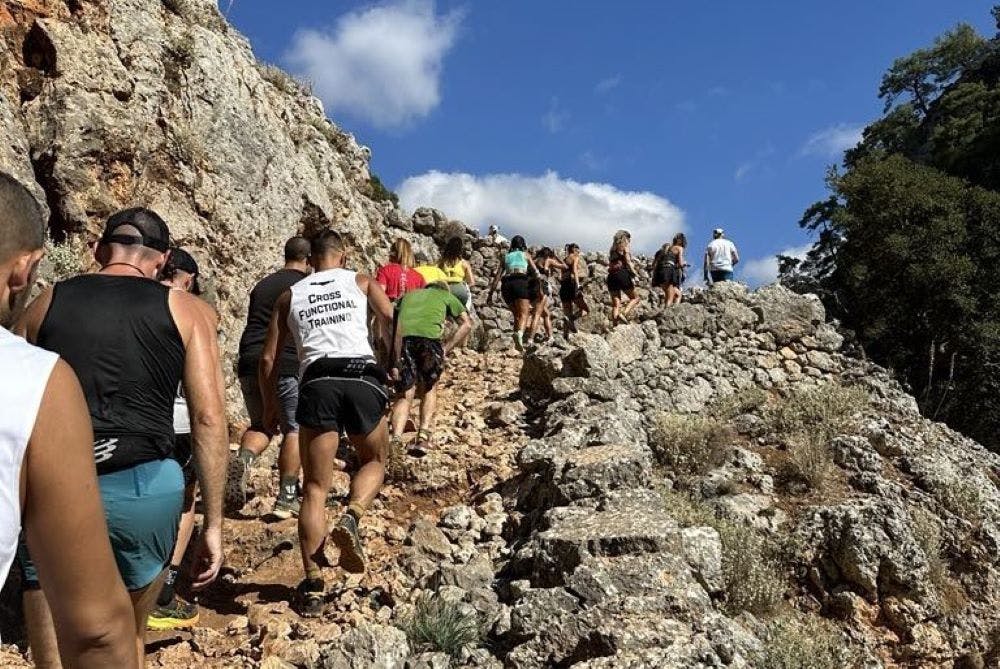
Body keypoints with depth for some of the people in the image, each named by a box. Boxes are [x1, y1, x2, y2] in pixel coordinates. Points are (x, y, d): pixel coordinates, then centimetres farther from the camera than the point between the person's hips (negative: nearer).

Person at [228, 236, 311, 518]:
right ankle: (286, 499, 5)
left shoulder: (262, 285, 19)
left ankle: (243, 461, -12)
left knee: (261, 425, 19)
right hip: (288, 366, -5)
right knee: (294, 430, 7)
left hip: (250, 365, 5)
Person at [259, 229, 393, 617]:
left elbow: (268, 359, 19)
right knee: (374, 461, 23)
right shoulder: (361, 282, 20)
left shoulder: (291, 294, 22)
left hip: (317, 382, 1)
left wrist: (269, 404, 31)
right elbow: (392, 322, 6)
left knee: (316, 487, 6)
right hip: (363, 378, -1)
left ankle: (313, 585, -2)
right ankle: (351, 517, -6)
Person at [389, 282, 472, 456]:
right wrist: (446, 348, 12)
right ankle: (424, 436, 5)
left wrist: (396, 360, 18)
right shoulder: (447, 296, 30)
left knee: (405, 394, 13)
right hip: (429, 337, -2)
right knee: (429, 389, 21)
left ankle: (396, 438, -9)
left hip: (403, 339, 2)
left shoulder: (409, 295, 36)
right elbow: (466, 324, 18)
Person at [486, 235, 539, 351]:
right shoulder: (525, 254, 19)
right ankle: (519, 333, -41)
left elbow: (497, 276, 16)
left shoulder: (506, 257, 24)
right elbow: (535, 271, 9)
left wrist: (491, 293, 15)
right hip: (521, 282, -3)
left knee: (516, 314, 16)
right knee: (524, 313, -11)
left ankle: (517, 342, 5)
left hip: (506, 284, 4)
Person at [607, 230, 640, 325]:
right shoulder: (625, 247, 3)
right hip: (622, 274, -6)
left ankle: (614, 324, -4)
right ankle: (623, 313, -18)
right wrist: (634, 273, -4)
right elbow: (628, 262, -8)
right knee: (634, 298, 6)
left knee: (615, 304, 4)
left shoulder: (613, 249, 21)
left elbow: (611, 264, 17)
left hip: (611, 276, 6)